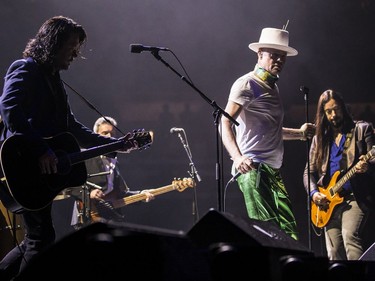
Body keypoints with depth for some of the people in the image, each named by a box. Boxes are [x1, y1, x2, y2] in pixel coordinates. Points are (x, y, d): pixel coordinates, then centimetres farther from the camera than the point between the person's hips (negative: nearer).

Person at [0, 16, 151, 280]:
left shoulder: (53, 79, 20)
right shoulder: (26, 70, -8)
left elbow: (72, 127, 25)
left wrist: (116, 144, 18)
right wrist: (40, 150, -29)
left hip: (43, 171, 10)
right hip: (24, 166, -10)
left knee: (36, 238, 13)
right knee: (42, 238, -8)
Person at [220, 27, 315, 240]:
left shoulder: (272, 87, 24)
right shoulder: (248, 84, -4)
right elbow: (225, 121, -17)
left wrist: (299, 133, 28)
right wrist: (238, 157, -31)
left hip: (273, 170, 9)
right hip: (253, 169, -9)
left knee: (288, 230, 1)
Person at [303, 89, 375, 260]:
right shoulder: (320, 138, 16)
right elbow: (309, 171, 17)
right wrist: (314, 193, -2)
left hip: (356, 197, -4)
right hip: (329, 201, 5)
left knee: (349, 236, -28)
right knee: (335, 254, 1)